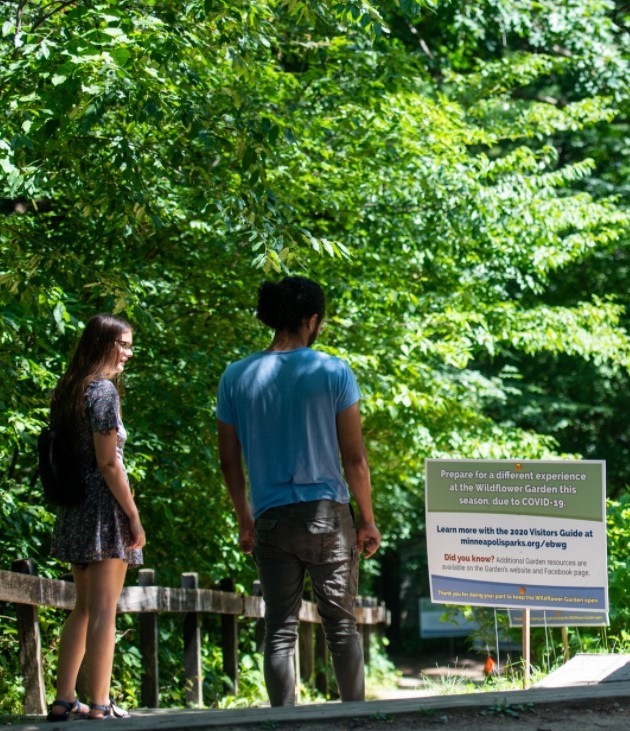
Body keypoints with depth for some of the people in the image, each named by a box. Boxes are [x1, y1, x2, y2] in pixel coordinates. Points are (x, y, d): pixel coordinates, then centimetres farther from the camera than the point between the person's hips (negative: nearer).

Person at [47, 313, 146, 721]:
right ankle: (99, 704, -5)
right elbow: (107, 462, -16)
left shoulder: (70, 389, 14)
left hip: (75, 505, 9)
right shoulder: (103, 389, -12)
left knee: (83, 607, 15)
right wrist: (133, 515, -13)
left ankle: (64, 701, 15)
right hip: (104, 505, -9)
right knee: (103, 609, -6)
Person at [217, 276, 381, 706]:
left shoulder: (236, 377, 2)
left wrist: (245, 521, 17)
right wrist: (368, 520, 5)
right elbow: (354, 457, -5)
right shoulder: (334, 373, -5)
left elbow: (229, 462, 6)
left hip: (271, 520, 2)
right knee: (341, 623, 7)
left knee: (280, 629, 6)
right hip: (327, 515, -2)